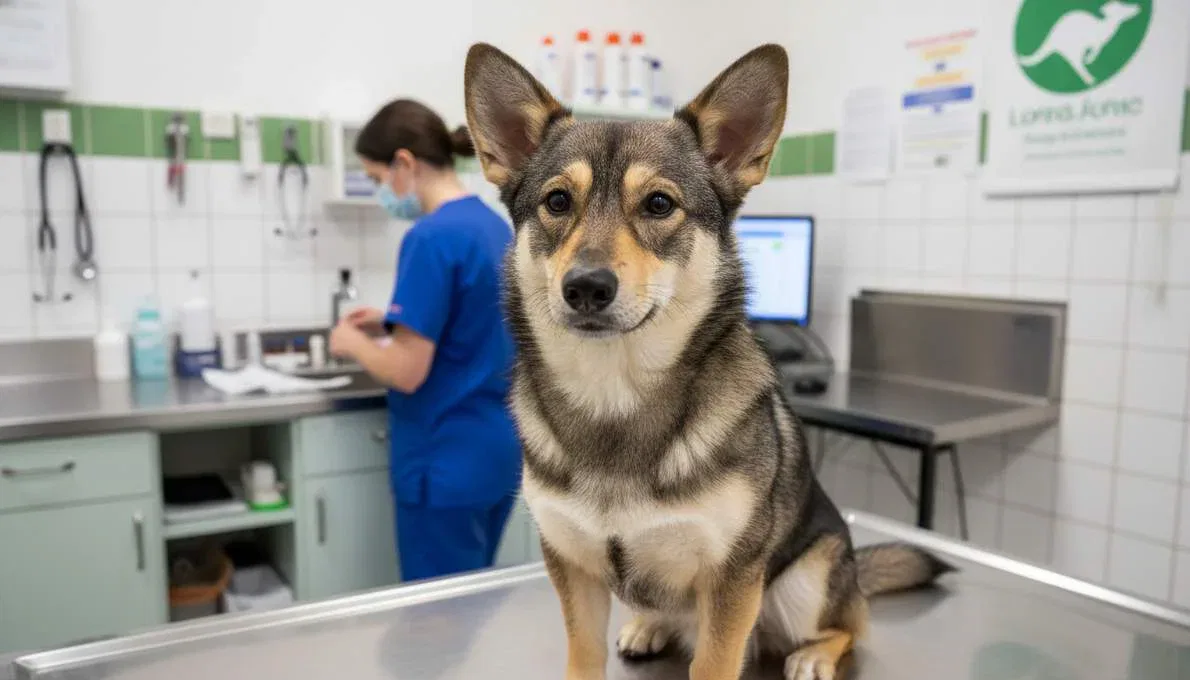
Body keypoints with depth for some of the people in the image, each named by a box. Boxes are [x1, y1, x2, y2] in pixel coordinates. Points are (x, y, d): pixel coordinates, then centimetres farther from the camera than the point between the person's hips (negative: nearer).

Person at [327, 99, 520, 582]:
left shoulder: (431, 237, -19)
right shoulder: (496, 226, 8)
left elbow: (407, 372, -21)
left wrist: (353, 342, -3)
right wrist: (393, 323, 14)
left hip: (448, 461, -9)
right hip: (497, 450, 9)